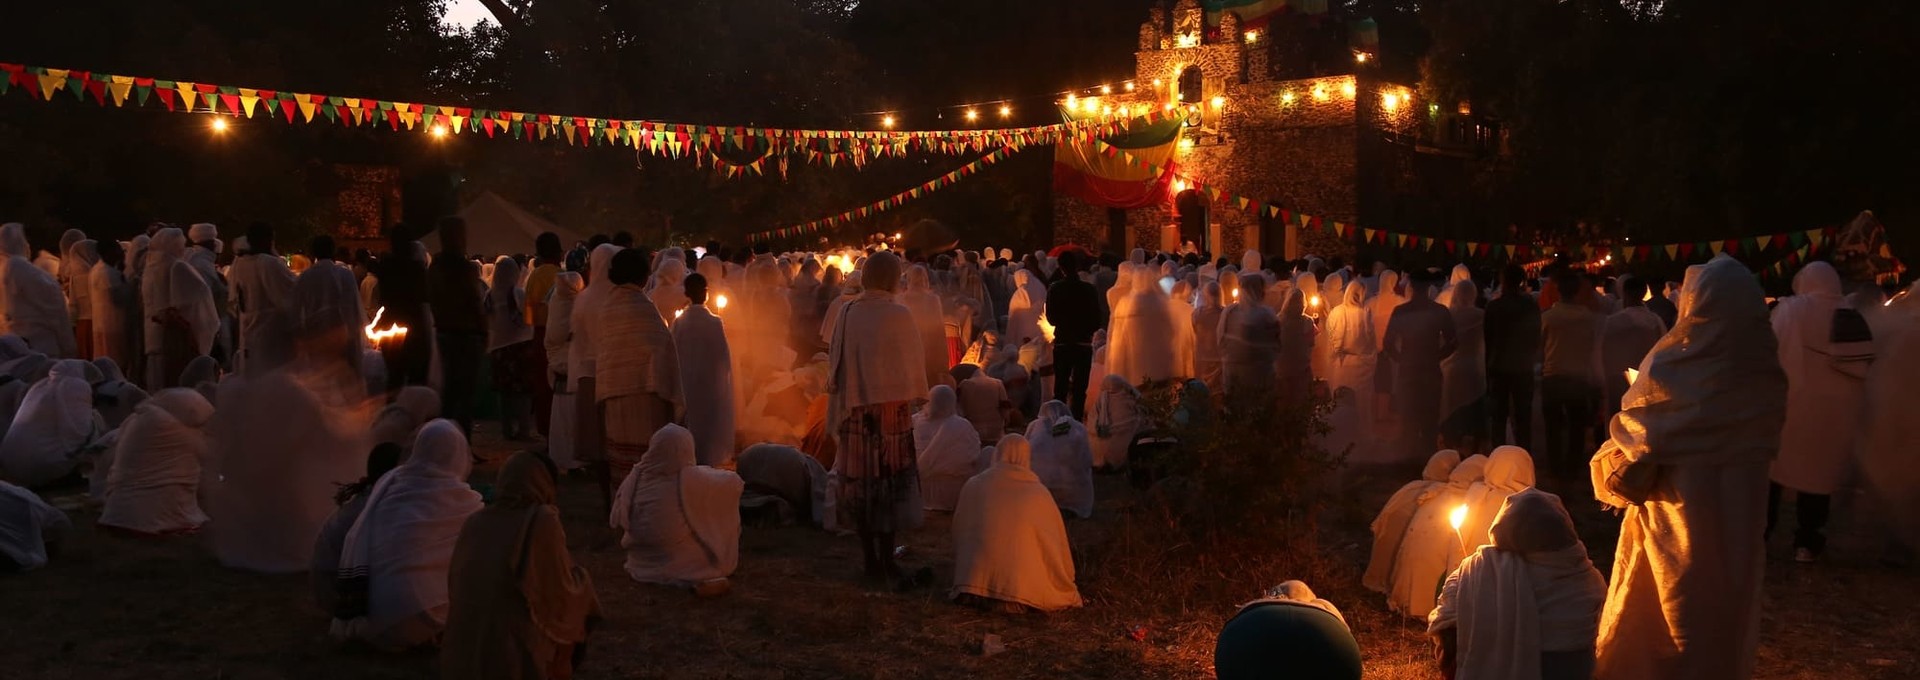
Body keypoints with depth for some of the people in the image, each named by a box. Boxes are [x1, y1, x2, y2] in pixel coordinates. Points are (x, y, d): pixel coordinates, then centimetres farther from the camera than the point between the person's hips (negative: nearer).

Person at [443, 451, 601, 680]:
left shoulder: (474, 523, 5)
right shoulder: (542, 521, -9)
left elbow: (456, 588, 17)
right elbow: (563, 594, -4)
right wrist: (581, 576, 16)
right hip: (515, 659, -6)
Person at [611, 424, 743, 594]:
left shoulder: (635, 477, -12)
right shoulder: (692, 479, -22)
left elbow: (617, 521, -1)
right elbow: (734, 482, -7)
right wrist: (707, 474, 12)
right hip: (689, 570, -5)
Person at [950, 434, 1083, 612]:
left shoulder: (974, 485, 4)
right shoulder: (1039, 492, 1)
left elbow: (960, 532, 13)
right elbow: (1058, 539, 11)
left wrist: (962, 580, 27)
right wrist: (1066, 583, 26)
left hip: (978, 579, 4)